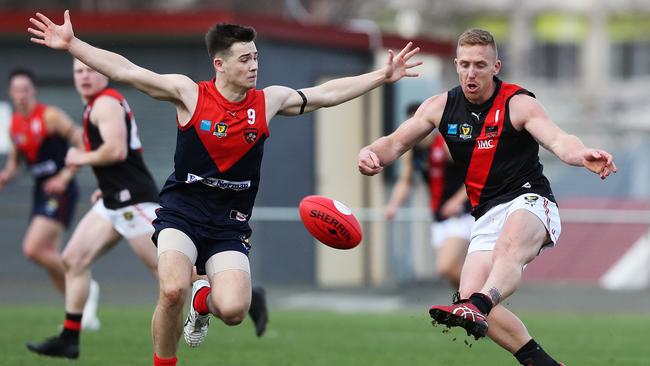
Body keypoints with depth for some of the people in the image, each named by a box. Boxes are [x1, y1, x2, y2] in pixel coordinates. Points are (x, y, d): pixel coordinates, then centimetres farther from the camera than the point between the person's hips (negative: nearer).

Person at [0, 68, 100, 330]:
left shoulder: (50, 116, -13)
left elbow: (85, 145, -14)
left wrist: (64, 177, -20)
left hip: (60, 191, -8)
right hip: (41, 191, 8)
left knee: (32, 249, -20)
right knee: (50, 258, 8)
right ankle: (80, 312, 18)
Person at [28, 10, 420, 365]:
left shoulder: (269, 100, 1)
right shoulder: (189, 93, -7)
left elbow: (328, 93, 12)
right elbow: (125, 71, -11)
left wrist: (384, 76, 12)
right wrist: (72, 43, -18)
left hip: (230, 221, 2)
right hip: (182, 210, -2)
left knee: (234, 311, -17)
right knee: (173, 290, -28)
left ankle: (204, 301, 22)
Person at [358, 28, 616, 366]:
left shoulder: (518, 104, -8)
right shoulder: (441, 106, 7)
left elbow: (558, 140, -23)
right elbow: (397, 142, 11)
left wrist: (582, 155, -47)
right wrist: (372, 153, -14)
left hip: (530, 202, -6)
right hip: (487, 214, 6)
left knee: (509, 244, -40)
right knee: (470, 294, -14)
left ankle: (475, 309, -67)